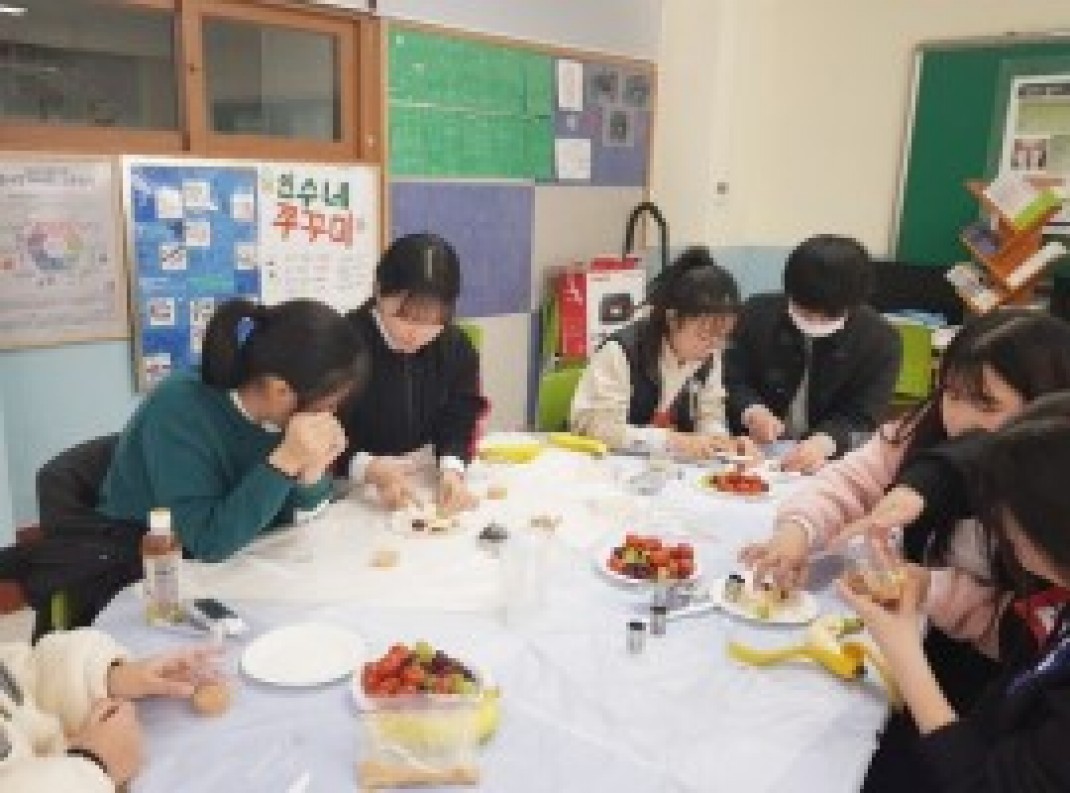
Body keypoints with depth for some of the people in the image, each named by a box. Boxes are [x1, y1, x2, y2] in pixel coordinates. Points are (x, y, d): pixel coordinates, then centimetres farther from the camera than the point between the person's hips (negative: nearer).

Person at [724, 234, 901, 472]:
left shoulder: (879, 339, -8)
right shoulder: (758, 313, -5)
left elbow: (861, 420, -11)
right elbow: (729, 380, -2)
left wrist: (824, 443, -32)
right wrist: (751, 412, -23)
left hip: (832, 461, -1)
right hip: (757, 451, 2)